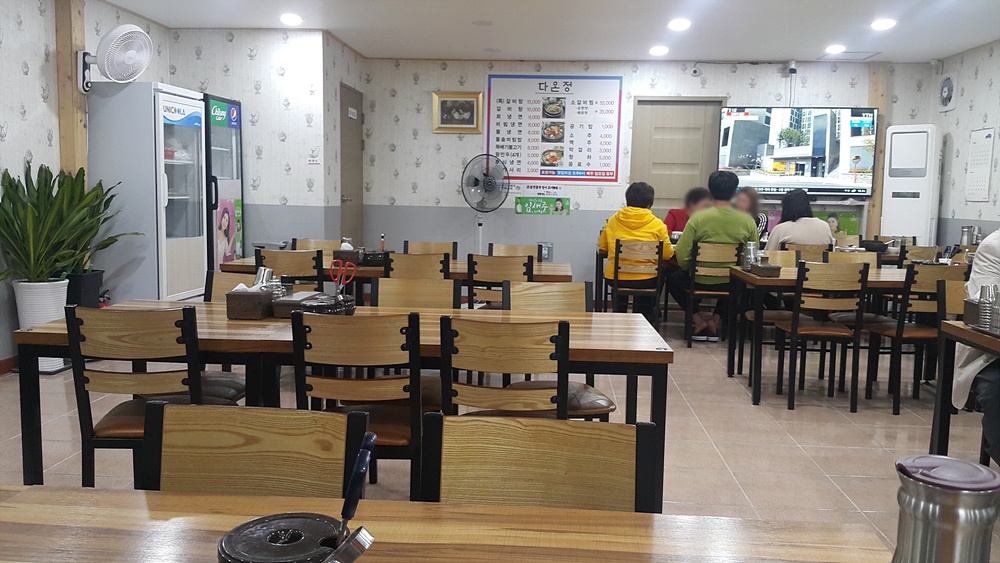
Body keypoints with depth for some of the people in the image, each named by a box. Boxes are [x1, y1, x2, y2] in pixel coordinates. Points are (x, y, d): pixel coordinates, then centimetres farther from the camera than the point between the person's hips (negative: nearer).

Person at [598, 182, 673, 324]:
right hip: (645, 280, -2)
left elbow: (602, 246, 14)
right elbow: (667, 254, 2)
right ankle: (646, 320, 37)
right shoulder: (657, 224, -3)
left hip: (615, 277, 2)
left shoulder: (613, 220, 3)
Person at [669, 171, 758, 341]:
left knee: (673, 280, 29)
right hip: (731, 284, 3)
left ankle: (698, 320, 16)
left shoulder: (698, 218, -15)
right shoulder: (748, 221, -8)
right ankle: (715, 319, 23)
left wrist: (691, 271, 6)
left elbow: (681, 255, -15)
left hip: (701, 282, -2)